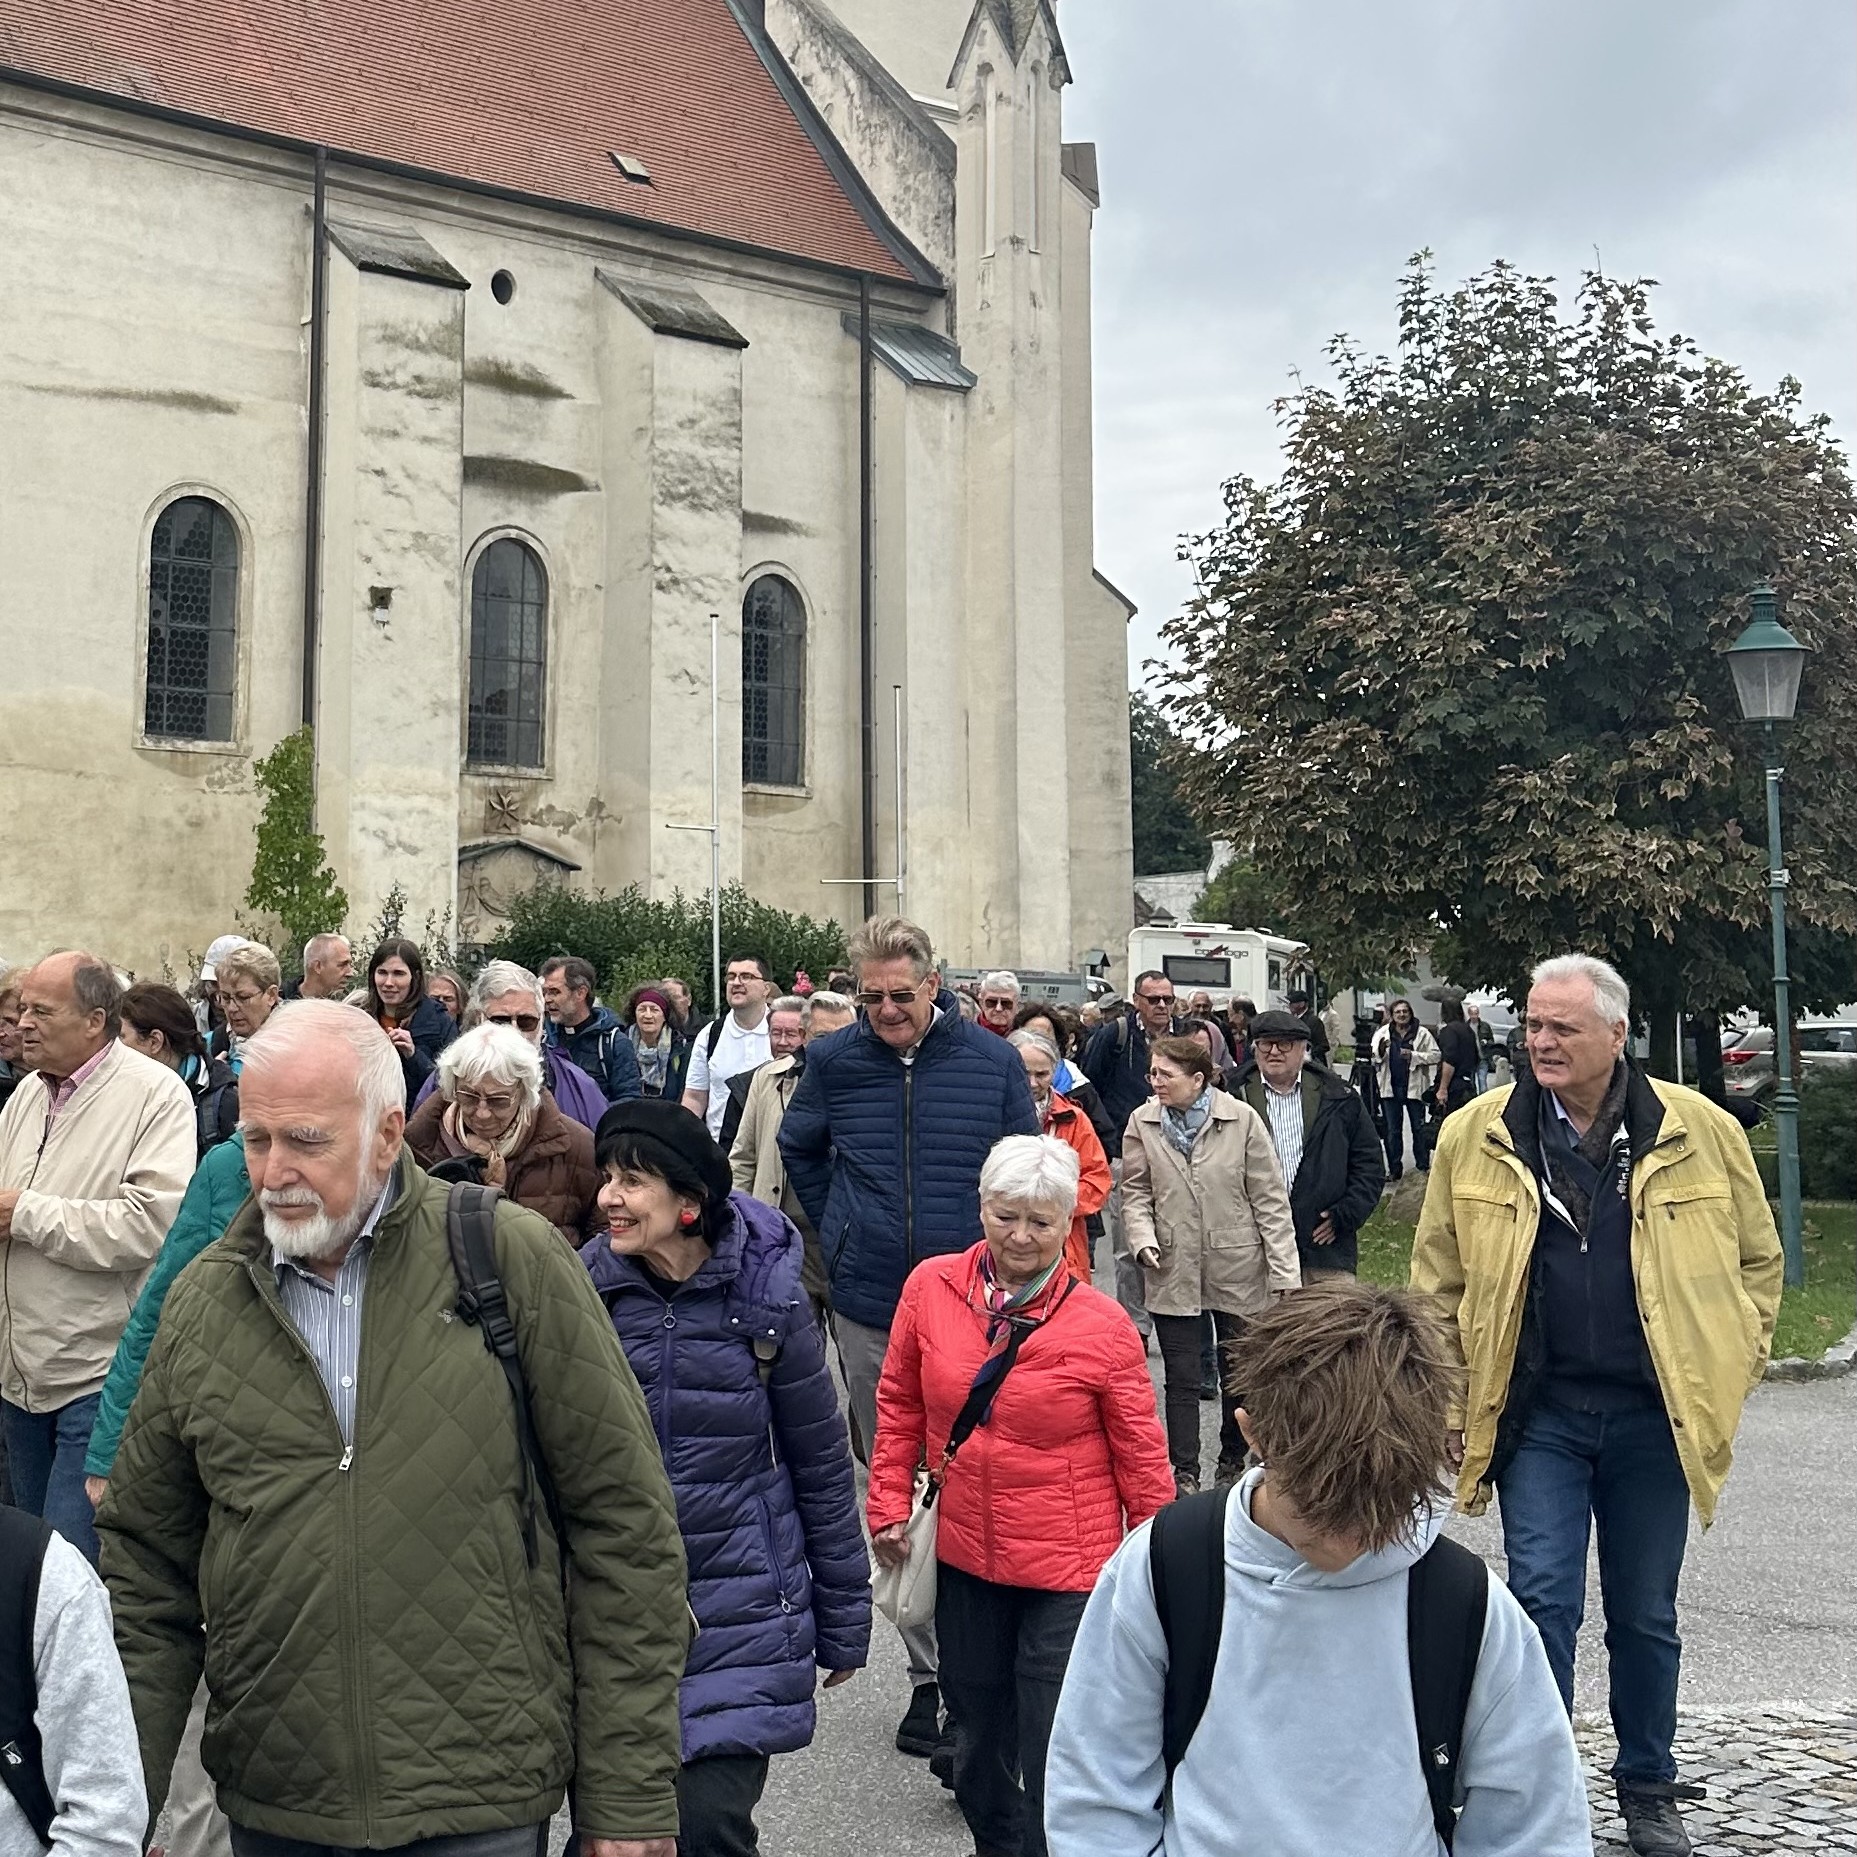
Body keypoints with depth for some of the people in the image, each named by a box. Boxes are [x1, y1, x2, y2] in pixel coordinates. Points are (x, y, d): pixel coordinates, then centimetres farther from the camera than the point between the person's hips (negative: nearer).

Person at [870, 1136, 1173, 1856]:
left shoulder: (1101, 1325, -13)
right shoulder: (930, 1288, -6)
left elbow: (1141, 1456, -5)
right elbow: (900, 1406, 7)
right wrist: (889, 1506, 4)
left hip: (1067, 1571, -4)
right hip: (963, 1558, 4)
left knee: (1055, 1759, 0)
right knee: (978, 1737, 22)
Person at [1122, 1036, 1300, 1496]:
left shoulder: (1242, 1119, -10)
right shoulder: (1142, 1122, -4)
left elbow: (1270, 1199, -7)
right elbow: (1136, 1192, 6)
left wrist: (1284, 1268, -9)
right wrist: (1144, 1239, -12)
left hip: (1238, 1268, -1)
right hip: (1173, 1269, 1)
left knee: (1240, 1371, 14)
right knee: (1181, 1378, 6)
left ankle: (1233, 1461, 33)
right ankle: (1185, 1472, 17)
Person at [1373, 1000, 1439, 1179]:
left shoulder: (1422, 1033, 1)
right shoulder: (1382, 1033, 6)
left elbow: (1435, 1055, -4)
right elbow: (1373, 1058, 3)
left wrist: (1413, 1055, -16)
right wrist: (1381, 1049, -18)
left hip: (1414, 1087, -2)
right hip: (1390, 1088, 2)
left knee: (1419, 1129, 4)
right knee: (1392, 1131, 7)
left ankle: (1423, 1167, 11)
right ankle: (1394, 1169, 14)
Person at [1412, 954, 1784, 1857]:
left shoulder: (1702, 1132, -4)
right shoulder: (1476, 1137, -3)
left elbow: (1757, 1259, 9)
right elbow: (1439, 1279, 5)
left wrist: (1732, 1369, 3)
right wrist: (1451, 1399, 1)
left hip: (1655, 1415, 1)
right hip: (1538, 1411, -1)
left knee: (1645, 1615, 14)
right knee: (1543, 1601, -4)